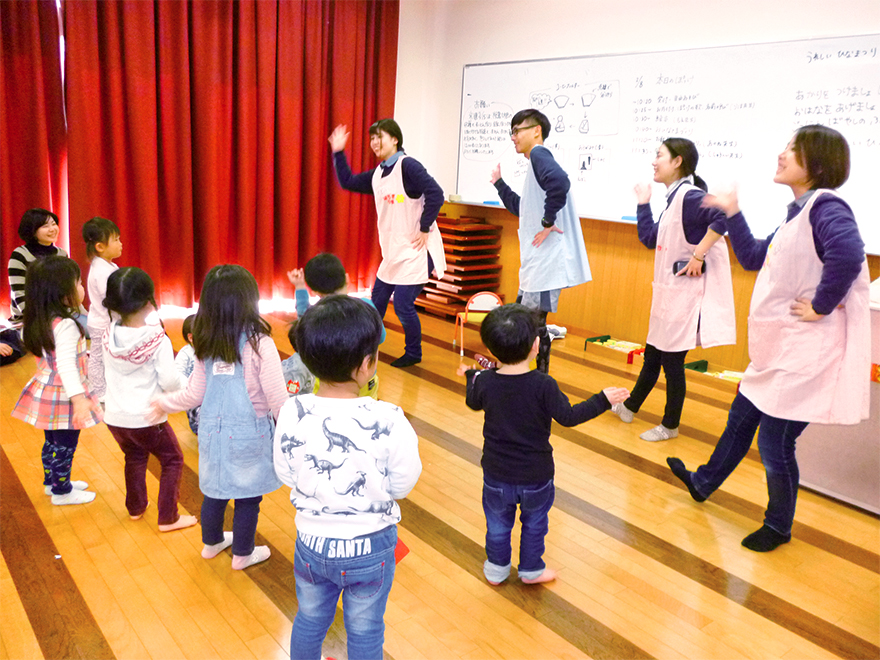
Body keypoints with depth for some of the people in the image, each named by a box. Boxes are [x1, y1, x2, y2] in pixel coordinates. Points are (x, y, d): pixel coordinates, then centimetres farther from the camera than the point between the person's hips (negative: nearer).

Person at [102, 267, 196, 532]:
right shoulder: (158, 340, -19)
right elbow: (169, 381, -19)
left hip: (115, 417, 6)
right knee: (172, 460, 12)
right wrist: (189, 385, 0)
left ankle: (136, 507, 42)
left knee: (134, 458, 27)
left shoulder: (109, 337, -4)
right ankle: (168, 518, 14)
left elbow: (109, 373, 9)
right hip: (146, 418, -5)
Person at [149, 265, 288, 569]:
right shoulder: (259, 343, -18)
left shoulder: (205, 345, -3)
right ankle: (242, 554, 31)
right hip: (249, 433, -5)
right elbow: (276, 398, -18)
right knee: (248, 497, 14)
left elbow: (195, 394, 4)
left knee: (215, 490, 23)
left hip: (213, 430, 5)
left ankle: (212, 543, 45)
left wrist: (164, 403, 23)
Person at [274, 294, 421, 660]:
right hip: (370, 548, -2)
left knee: (309, 620, 28)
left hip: (312, 543, 3)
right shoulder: (389, 421, -27)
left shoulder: (292, 413, -19)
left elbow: (286, 474, -4)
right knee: (365, 631, 22)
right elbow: (402, 485, -14)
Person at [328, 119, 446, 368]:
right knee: (377, 300, 16)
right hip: (392, 251, 8)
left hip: (415, 250, -8)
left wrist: (424, 229, -20)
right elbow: (348, 182, 19)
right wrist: (338, 153, 11)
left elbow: (435, 194, -23)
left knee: (403, 305, -6)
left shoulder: (407, 166, -15)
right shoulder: (377, 174, 10)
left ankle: (413, 354, 16)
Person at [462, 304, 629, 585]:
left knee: (498, 523, 22)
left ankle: (496, 570, 39)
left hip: (497, 474, 2)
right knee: (534, 523, 23)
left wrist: (472, 376, 26)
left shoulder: (485, 381, -14)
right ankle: (531, 569, 39)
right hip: (536, 476, -2)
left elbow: (473, 402, 7)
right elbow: (568, 416, -17)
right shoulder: (543, 385, -24)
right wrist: (603, 400, -8)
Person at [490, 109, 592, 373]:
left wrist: (548, 221, -25)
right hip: (536, 261, 11)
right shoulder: (535, 162, 20)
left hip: (547, 258, -11)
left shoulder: (539, 154, -10)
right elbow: (523, 210, 29)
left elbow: (559, 181, -33)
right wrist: (499, 183, 29)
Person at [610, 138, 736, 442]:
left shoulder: (690, 196, -17)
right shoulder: (674, 199, 12)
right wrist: (643, 202, 17)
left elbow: (723, 217, -33)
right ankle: (629, 407, 37)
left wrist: (698, 255, -29)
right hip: (669, 292, 9)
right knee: (652, 355, 21)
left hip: (686, 292, -9)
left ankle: (670, 426, 20)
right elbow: (650, 238, 16)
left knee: (671, 360, 3)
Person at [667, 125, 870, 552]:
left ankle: (778, 527, 26)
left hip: (805, 354, -10)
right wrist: (732, 213, 18)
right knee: (740, 419, 24)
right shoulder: (798, 212, 11)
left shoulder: (826, 207, -19)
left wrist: (821, 306, -27)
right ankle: (703, 483, 44)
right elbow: (754, 258, 21)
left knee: (775, 443, 3)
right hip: (778, 348, 10)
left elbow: (848, 253, -39)